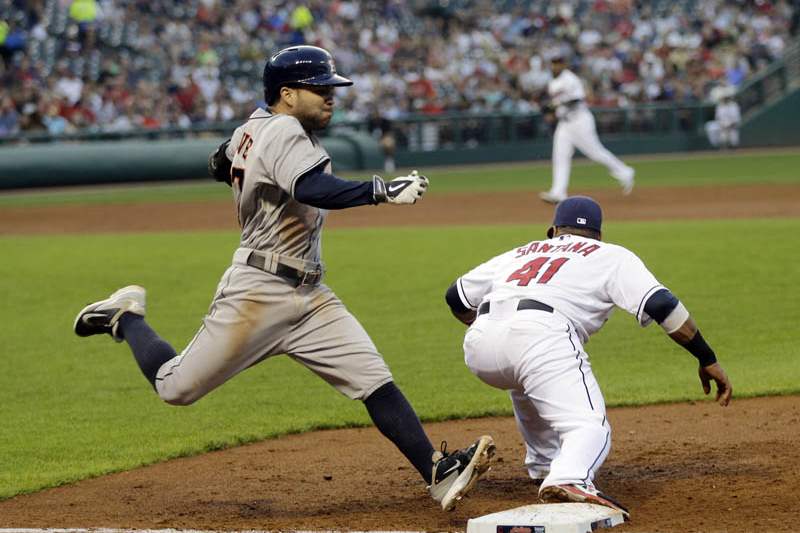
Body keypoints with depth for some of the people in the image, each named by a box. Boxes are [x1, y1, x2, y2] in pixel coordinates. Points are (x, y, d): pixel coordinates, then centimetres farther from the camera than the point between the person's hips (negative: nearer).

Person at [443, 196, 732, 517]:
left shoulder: (520, 254, 36)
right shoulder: (611, 256, 25)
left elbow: (456, 297, 37)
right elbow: (661, 303, 10)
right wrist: (707, 360, 12)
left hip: (478, 346, 5)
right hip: (540, 335, -5)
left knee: (527, 380, 38)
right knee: (589, 427, -11)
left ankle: (543, 467, 38)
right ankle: (569, 479, -42)